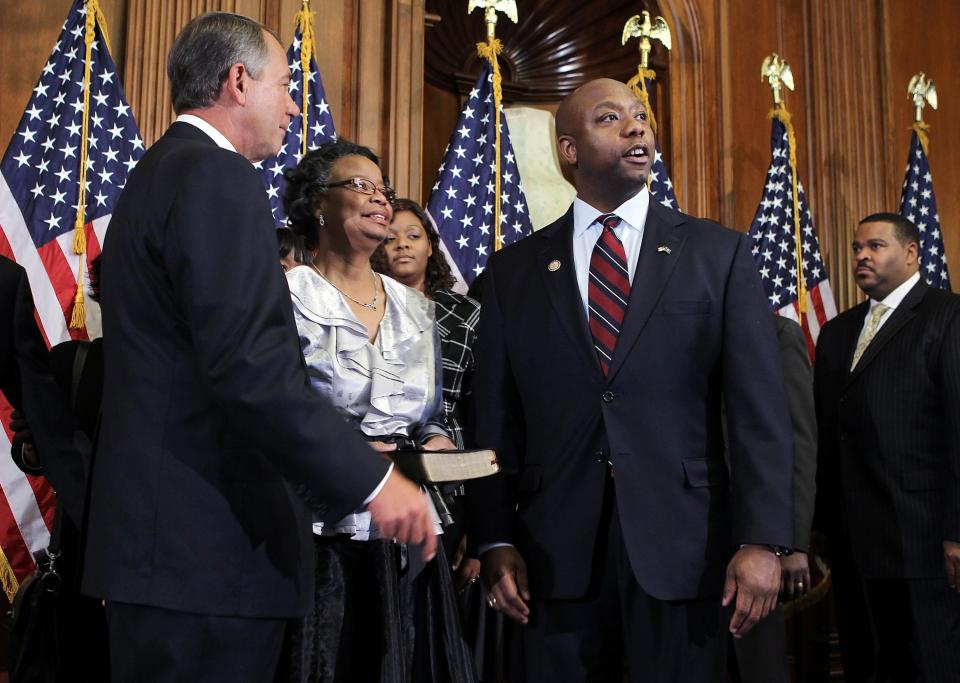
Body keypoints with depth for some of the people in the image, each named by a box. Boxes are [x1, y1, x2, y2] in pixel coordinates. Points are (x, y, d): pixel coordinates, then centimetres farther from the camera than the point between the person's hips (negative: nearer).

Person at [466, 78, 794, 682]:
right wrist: (496, 542, 0)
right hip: (559, 552, 1)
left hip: (683, 546, -1)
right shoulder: (514, 270, 8)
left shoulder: (719, 254, 5)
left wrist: (763, 541, -8)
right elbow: (495, 417, 7)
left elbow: (760, 410, -1)